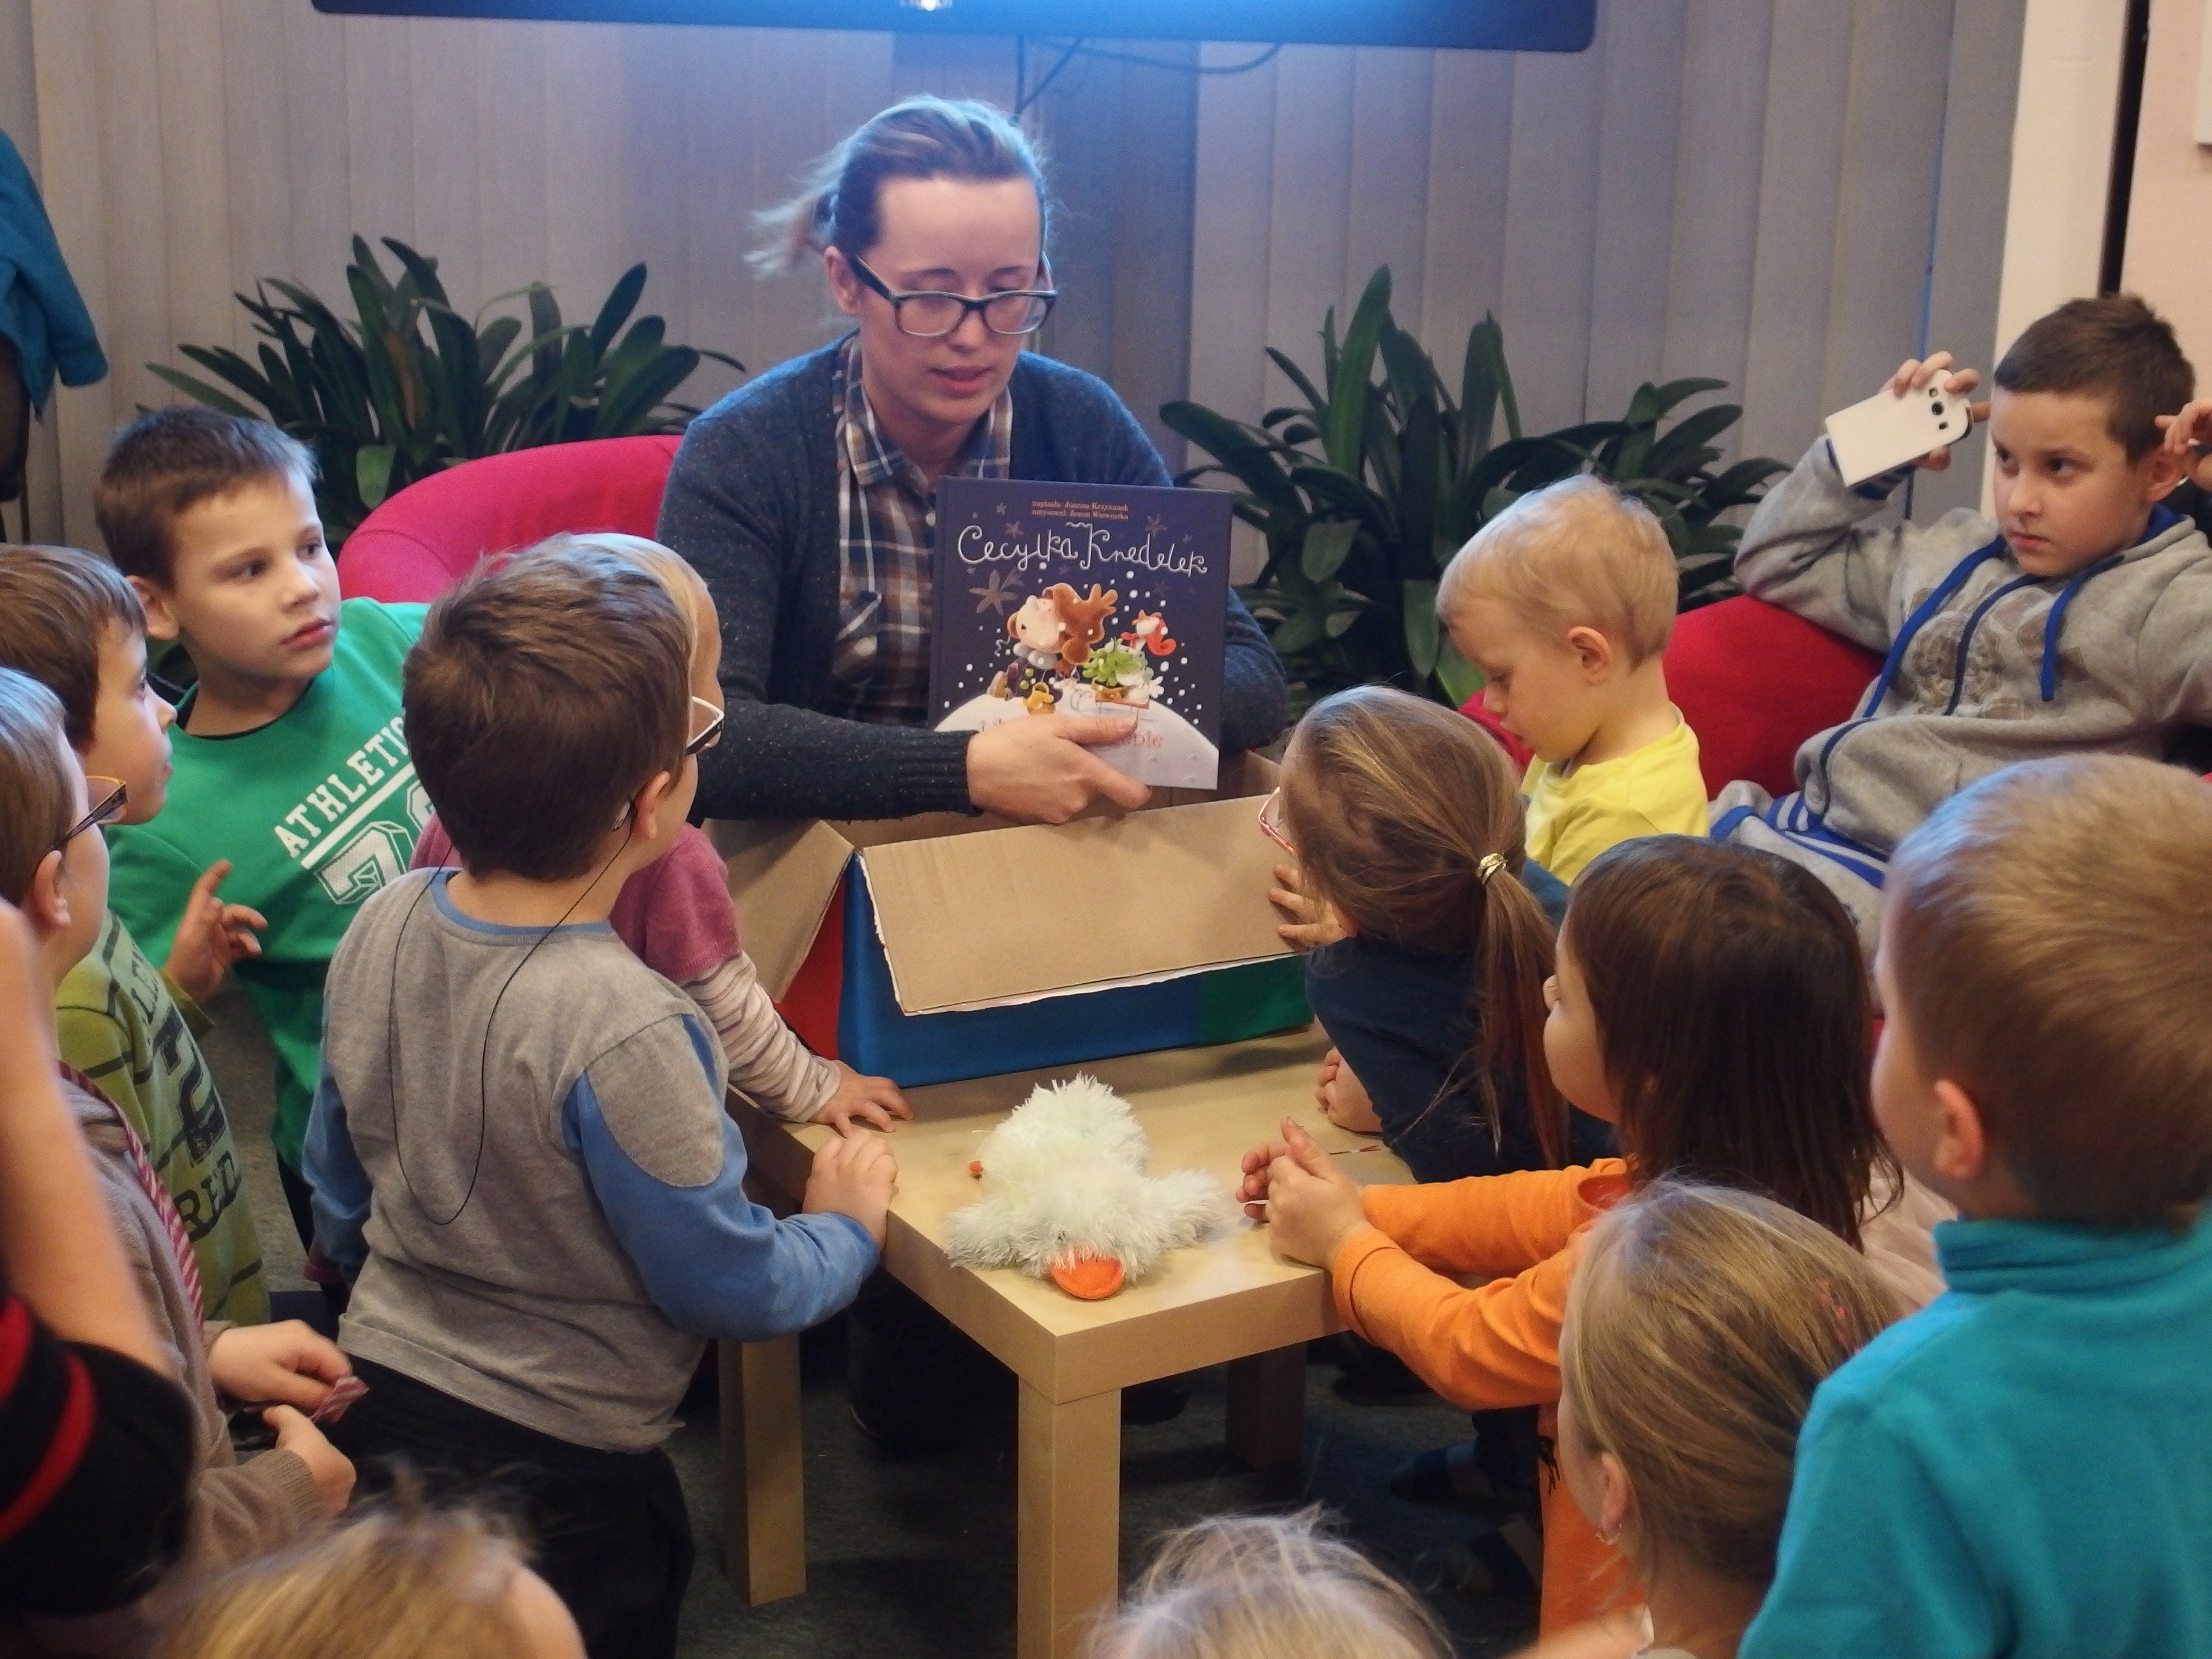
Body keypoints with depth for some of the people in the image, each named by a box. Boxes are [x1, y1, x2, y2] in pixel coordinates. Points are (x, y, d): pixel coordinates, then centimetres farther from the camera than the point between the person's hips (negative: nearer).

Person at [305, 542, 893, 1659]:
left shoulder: (381, 926, -10)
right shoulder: (618, 1031, -32)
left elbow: (338, 1185, 6)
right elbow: (730, 1286, -21)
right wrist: (847, 1227, -2)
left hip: (379, 1397, 7)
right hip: (553, 1467, -7)